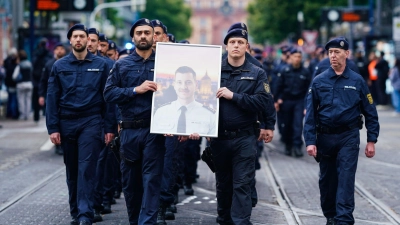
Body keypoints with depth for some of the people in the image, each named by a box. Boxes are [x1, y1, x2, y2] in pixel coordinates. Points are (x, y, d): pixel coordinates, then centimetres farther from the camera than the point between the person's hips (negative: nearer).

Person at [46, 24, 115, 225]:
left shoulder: (100, 65, 4)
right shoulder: (60, 66, 6)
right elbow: (52, 98, 4)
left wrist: (109, 127, -2)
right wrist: (53, 128, -3)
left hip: (91, 123, -2)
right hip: (67, 123, 2)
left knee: (87, 169, -11)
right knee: (72, 170, 9)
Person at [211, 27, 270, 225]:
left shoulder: (257, 74, 2)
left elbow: (262, 103, -11)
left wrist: (233, 96, -17)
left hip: (244, 139, -2)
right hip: (219, 137, 2)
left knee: (242, 185, -5)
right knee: (223, 184, 14)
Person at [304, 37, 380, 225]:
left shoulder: (357, 81, -1)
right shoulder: (319, 81, 0)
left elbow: (370, 112, 3)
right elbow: (310, 113, -1)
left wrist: (371, 140, -1)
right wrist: (310, 141, -9)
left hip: (349, 137, -2)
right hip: (325, 137, 2)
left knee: (345, 180, -9)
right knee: (326, 180, 11)